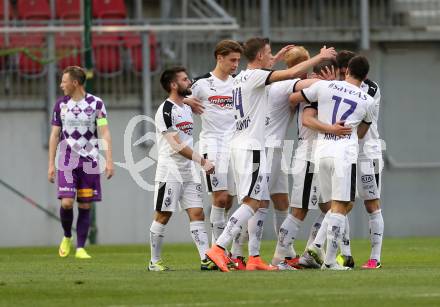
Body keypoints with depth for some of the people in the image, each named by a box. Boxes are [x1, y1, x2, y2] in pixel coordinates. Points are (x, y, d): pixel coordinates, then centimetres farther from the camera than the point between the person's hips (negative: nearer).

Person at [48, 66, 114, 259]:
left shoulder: (96, 103, -1)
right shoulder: (61, 104, 6)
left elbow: (104, 133, -3)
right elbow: (54, 135, 10)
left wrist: (109, 161, -11)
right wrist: (51, 164, 5)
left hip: (89, 162, -1)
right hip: (67, 162, 1)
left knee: (85, 206, 0)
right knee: (66, 202, -13)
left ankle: (80, 248, 7)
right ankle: (67, 237, 13)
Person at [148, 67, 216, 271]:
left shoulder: (187, 108, 16)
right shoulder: (166, 111, -12)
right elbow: (176, 145, -18)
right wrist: (202, 161, -20)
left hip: (189, 170, 8)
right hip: (169, 171, -8)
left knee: (197, 213, -2)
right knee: (163, 216, -2)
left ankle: (206, 259, -8)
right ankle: (154, 261, 6)